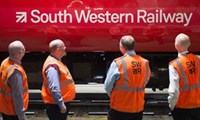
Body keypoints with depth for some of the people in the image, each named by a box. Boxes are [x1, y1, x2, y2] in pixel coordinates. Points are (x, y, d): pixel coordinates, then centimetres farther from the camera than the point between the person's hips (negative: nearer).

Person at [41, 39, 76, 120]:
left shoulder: (56, 62, 12)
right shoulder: (52, 66, -22)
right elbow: (54, 88, -28)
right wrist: (61, 105, -25)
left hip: (61, 103, 10)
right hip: (56, 105, -10)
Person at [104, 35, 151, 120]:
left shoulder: (118, 63, -16)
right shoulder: (145, 63, -4)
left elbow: (108, 86, -8)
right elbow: (145, 82, 5)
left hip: (119, 109, -4)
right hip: (138, 108, 4)